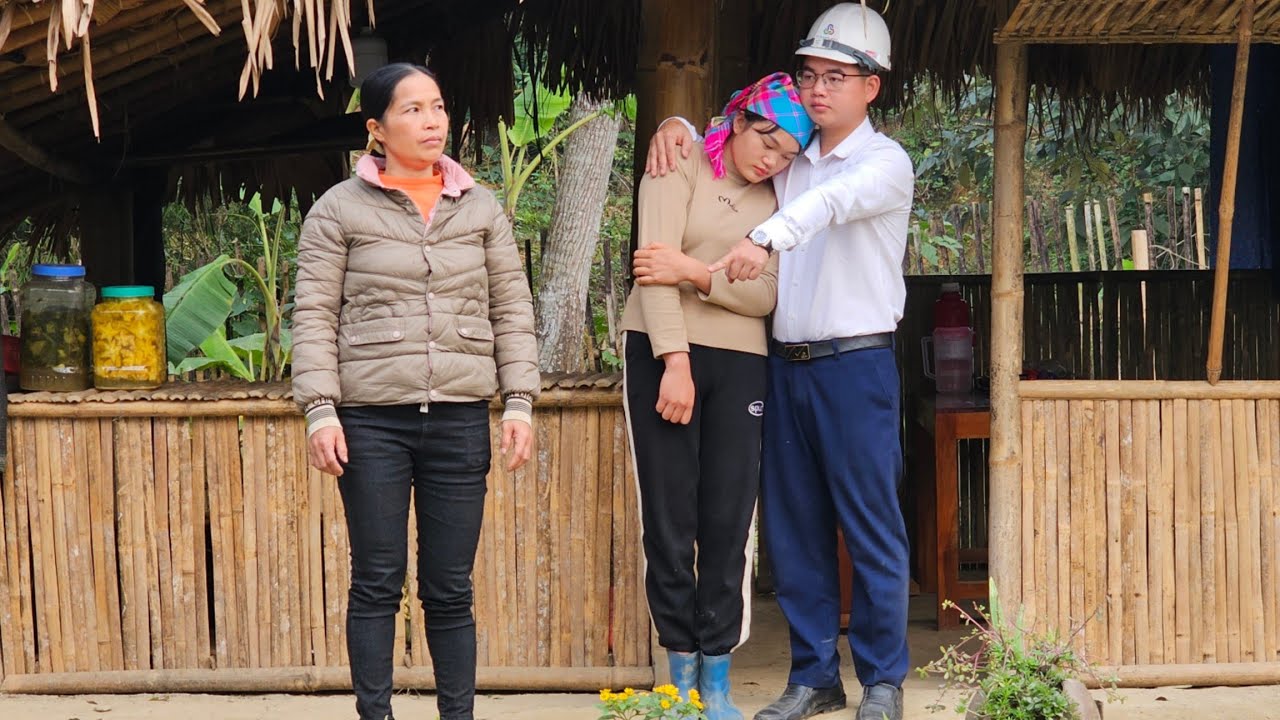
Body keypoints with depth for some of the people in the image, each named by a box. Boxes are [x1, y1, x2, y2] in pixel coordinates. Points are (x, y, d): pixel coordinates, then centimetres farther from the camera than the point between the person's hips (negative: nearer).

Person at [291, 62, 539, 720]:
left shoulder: (480, 208, 11)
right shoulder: (339, 210, 2)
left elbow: (511, 313, 11)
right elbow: (314, 318, -1)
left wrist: (519, 404, 3)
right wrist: (320, 411, -9)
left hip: (461, 419, 2)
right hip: (373, 421, -2)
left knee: (450, 589, 6)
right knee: (377, 583, 2)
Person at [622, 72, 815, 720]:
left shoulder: (773, 202, 12)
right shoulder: (682, 170, 1)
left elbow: (765, 295, 0)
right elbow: (655, 266, -10)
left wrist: (694, 272, -14)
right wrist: (674, 362, -18)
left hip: (739, 365, 3)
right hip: (662, 352, -3)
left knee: (729, 524, -1)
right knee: (670, 520, -2)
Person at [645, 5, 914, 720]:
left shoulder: (885, 162, -5)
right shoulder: (789, 159, 13)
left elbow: (832, 202, -27)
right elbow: (722, 144, 27)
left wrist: (766, 238, -46)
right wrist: (677, 126, 3)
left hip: (856, 365, -6)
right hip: (787, 365, 6)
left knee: (872, 527, -2)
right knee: (794, 527, 8)